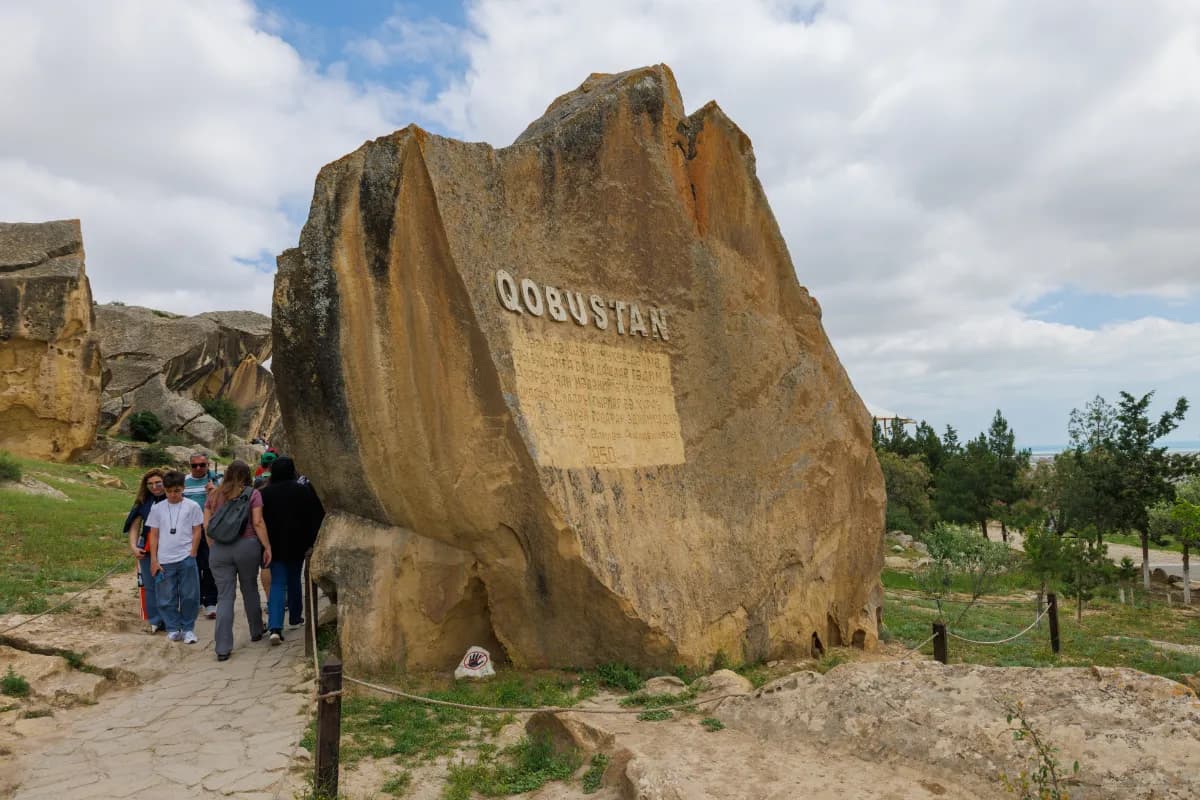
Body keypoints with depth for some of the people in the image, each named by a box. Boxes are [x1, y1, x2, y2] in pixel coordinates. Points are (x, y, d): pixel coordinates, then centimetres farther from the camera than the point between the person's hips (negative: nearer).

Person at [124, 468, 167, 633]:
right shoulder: (143, 501, 6)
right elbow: (135, 525, 9)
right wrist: (133, 546, -4)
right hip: (147, 550, 4)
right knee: (150, 586, 9)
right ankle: (156, 621, 19)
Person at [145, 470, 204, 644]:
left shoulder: (192, 507, 0)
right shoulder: (157, 508, 6)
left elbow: (196, 532, 2)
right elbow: (153, 535, 8)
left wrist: (192, 555, -5)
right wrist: (153, 560, 3)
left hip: (186, 559, -2)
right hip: (164, 561, 2)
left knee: (190, 596, 2)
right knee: (167, 598, 6)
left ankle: (188, 628, 15)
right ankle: (173, 628, 19)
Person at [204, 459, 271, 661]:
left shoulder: (214, 496, 9)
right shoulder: (252, 494, -1)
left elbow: (206, 524, 8)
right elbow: (258, 523, -8)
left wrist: (213, 546, 16)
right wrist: (267, 546, -3)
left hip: (219, 549, 2)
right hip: (247, 546, -2)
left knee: (224, 597, 3)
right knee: (250, 590, 17)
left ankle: (223, 648, -1)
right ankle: (256, 632, 31)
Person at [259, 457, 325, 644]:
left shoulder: (265, 493, -5)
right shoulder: (304, 490, -6)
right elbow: (317, 516, -6)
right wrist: (312, 542, 2)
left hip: (275, 546, 0)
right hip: (296, 545, 0)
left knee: (277, 583, 0)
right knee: (294, 581, 18)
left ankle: (275, 627, -14)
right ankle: (295, 617, 31)